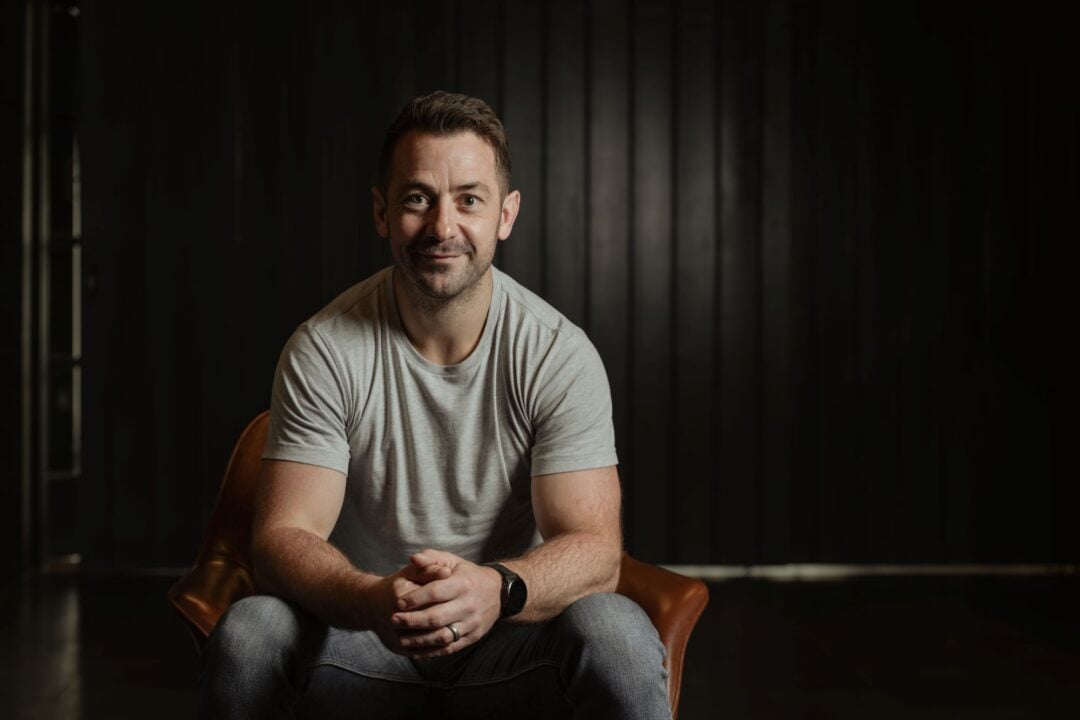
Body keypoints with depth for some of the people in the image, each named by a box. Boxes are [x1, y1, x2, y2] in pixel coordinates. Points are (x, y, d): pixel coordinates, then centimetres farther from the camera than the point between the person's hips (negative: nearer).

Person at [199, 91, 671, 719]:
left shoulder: (559, 354, -10)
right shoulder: (324, 350, -10)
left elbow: (595, 549, -15)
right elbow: (283, 537, -15)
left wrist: (497, 590, -39)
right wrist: (373, 599, -39)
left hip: (515, 642, 0)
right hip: (358, 633, 1)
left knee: (617, 634, -31)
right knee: (246, 635, -29)